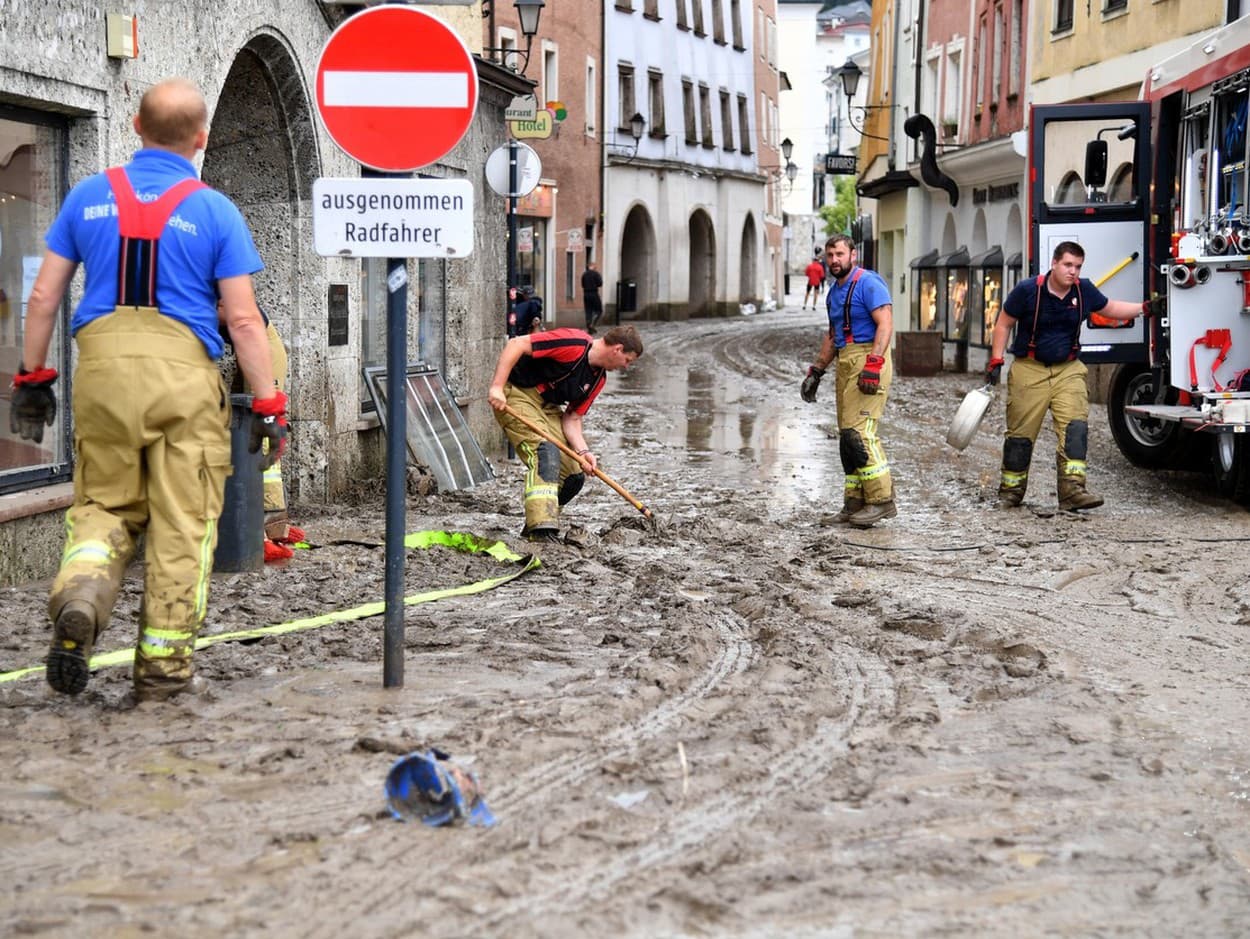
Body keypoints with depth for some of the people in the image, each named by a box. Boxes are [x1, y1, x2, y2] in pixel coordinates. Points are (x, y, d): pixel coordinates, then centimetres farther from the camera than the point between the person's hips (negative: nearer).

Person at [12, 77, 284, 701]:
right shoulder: (213, 210, 1)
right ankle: (162, 664, 8)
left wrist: (32, 377, 19)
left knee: (104, 504, 16)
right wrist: (268, 405, 3)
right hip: (182, 370, -2)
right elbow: (242, 319, -2)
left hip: (103, 365, 3)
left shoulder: (90, 196, 10)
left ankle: (80, 590, -13)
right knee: (181, 522, 5)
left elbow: (44, 296, 11)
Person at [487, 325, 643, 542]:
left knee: (574, 476, 2)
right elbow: (516, 345, -24)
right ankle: (541, 531, -37)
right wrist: (497, 387, -30)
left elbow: (572, 418, 5)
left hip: (549, 408, 9)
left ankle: (534, 526, 18)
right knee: (546, 452, -29)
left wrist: (583, 451, -13)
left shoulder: (598, 378, 5)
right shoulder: (574, 343, -22)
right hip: (517, 394, -9)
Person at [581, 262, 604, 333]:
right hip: (594, 294, -5)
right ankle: (592, 325, -13)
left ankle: (589, 329, 8)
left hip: (586, 294, 5)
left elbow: (583, 285, 13)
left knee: (588, 312, 9)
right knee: (599, 311, 5)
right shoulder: (595, 273, -9)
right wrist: (600, 275, 4)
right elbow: (600, 284, -10)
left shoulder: (584, 274, 7)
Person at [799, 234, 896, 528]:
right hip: (845, 363, 10)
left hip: (868, 360, -10)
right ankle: (855, 503, 11)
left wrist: (873, 364, -26)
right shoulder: (834, 291, 20)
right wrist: (816, 371, 25)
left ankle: (881, 500, -14)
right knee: (847, 435, 8)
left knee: (859, 431, -16)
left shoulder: (868, 283, -9)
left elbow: (885, 324, -17)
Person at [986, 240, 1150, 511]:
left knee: (1075, 427, -15)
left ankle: (1072, 489, -21)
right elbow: (1004, 324, -2)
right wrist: (996, 361, -8)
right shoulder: (1027, 290, -10)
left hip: (1068, 370, 3)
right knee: (1020, 433, 2)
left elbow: (1110, 308, 20)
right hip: (1029, 370, -3)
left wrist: (1144, 308, 10)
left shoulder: (1084, 290, 3)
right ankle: (1010, 490, 18)